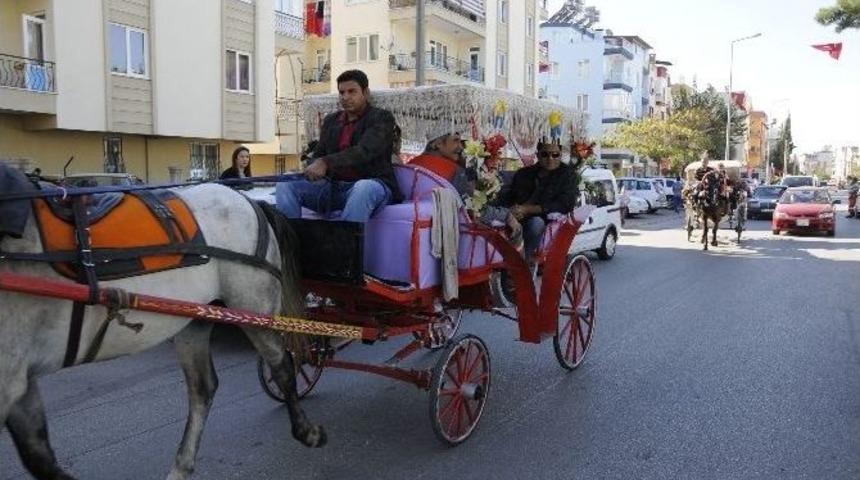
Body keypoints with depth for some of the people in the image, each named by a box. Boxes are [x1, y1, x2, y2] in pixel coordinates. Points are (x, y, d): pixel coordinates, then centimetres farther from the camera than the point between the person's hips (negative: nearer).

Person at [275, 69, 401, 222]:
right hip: (334, 187, 6)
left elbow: (365, 151, -17)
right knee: (285, 185, -12)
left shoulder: (382, 118, 0)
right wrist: (315, 167, -9)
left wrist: (326, 162, -30)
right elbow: (318, 155, 17)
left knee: (362, 188, -41)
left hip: (372, 185, -6)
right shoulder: (331, 120, 20)